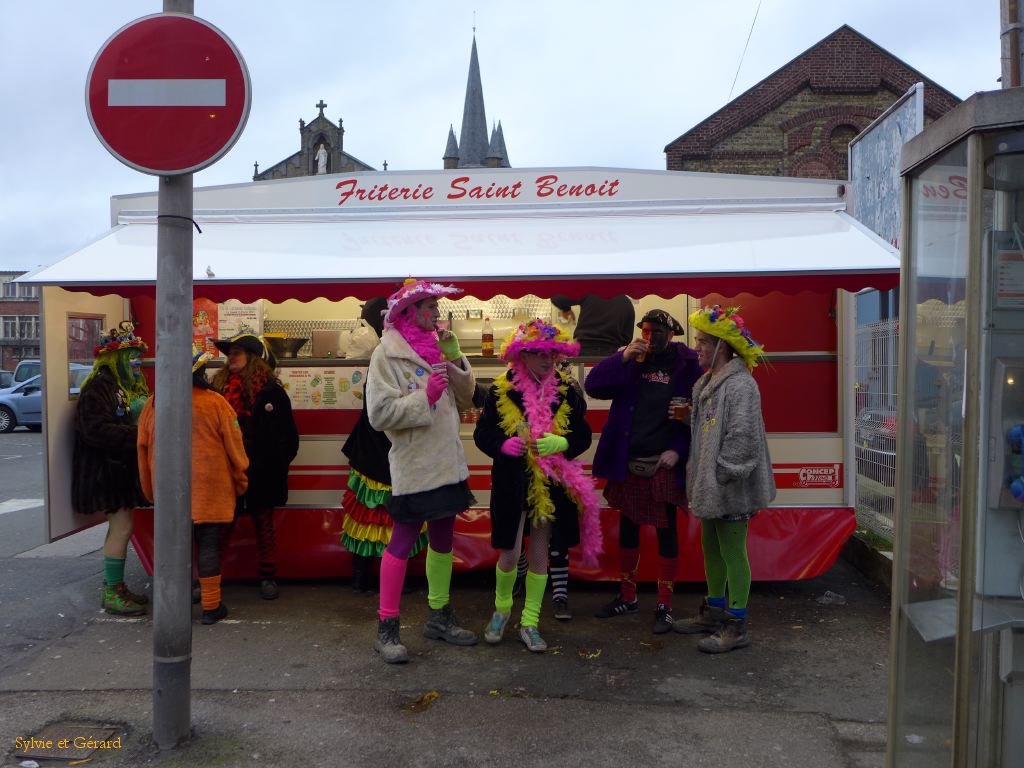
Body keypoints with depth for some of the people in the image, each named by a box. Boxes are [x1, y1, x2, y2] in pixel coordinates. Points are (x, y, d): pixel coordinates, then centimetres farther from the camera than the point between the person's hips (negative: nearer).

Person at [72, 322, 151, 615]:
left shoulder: (129, 386, 14)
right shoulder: (99, 387, -15)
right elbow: (95, 430, -24)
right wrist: (137, 434, -26)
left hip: (123, 468, 9)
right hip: (105, 469, -9)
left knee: (119, 527, 13)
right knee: (122, 527, -9)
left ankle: (113, 586, 24)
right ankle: (112, 594, 1)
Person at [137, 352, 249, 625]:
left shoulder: (153, 404, 2)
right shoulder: (215, 403, -8)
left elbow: (142, 448, 9)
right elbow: (234, 446, -4)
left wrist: (150, 490, 20)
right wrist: (240, 482, 10)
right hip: (209, 490, -3)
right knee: (208, 546, 4)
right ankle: (211, 606, 11)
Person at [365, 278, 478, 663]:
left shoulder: (436, 347, 10)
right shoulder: (387, 354, -11)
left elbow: (465, 399, 11)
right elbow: (379, 414, -18)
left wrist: (456, 360, -3)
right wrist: (426, 395, -23)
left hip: (447, 464, 8)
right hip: (413, 467, -7)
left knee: (442, 540, 15)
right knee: (403, 542, -1)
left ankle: (439, 616, 30)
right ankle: (387, 628, 10)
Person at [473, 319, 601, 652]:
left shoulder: (565, 390, 0)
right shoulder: (502, 390, -5)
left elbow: (582, 435, 2)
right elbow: (482, 434, -2)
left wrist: (560, 443, -18)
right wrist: (504, 445, -23)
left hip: (551, 483, 2)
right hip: (513, 483, -2)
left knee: (539, 554, 9)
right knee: (509, 554, 2)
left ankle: (529, 623, 23)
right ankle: (501, 607, 33)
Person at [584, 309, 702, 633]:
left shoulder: (687, 365, -2)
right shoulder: (631, 361, 6)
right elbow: (592, 386, -4)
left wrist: (678, 450, -12)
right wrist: (623, 357, -14)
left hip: (664, 464, -3)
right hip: (628, 462, 4)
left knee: (666, 532, 3)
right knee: (627, 529, 13)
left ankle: (664, 605, 15)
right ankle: (627, 597, 29)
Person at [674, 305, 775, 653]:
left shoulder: (740, 384, -17)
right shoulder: (706, 383, 14)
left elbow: (742, 438, -22)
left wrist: (721, 476, -20)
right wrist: (697, 478, 13)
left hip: (731, 487, -10)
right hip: (709, 485, 10)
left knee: (732, 552, -1)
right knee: (711, 548, 18)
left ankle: (736, 626, 9)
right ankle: (714, 611, 33)